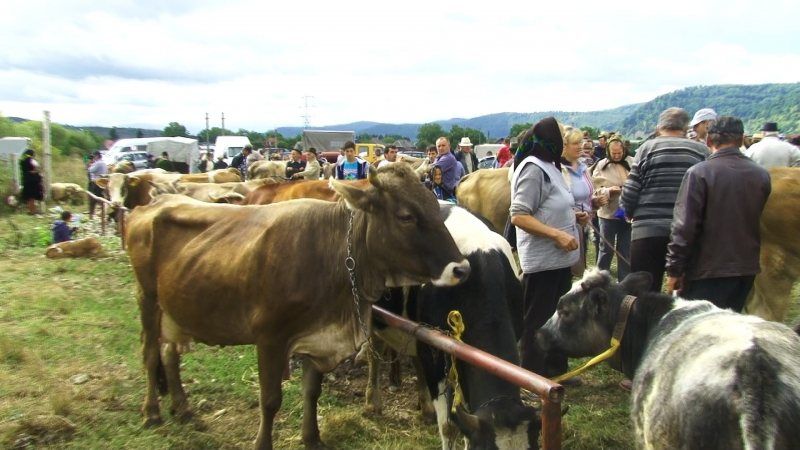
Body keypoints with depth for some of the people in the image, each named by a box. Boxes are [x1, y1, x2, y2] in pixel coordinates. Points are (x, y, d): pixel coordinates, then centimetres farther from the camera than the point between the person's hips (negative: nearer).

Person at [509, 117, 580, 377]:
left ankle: (556, 370, 34)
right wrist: (557, 234, -25)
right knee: (537, 322, 3)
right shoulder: (533, 168, -17)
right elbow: (518, 216, -23)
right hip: (542, 260, -10)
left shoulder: (548, 166, 13)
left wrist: (572, 216, 10)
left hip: (559, 258, 10)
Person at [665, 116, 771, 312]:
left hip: (707, 272, -5)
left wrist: (674, 270, -9)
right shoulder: (762, 175, 2)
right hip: (747, 270, 6)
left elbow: (684, 226, -15)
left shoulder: (699, 173, -14)